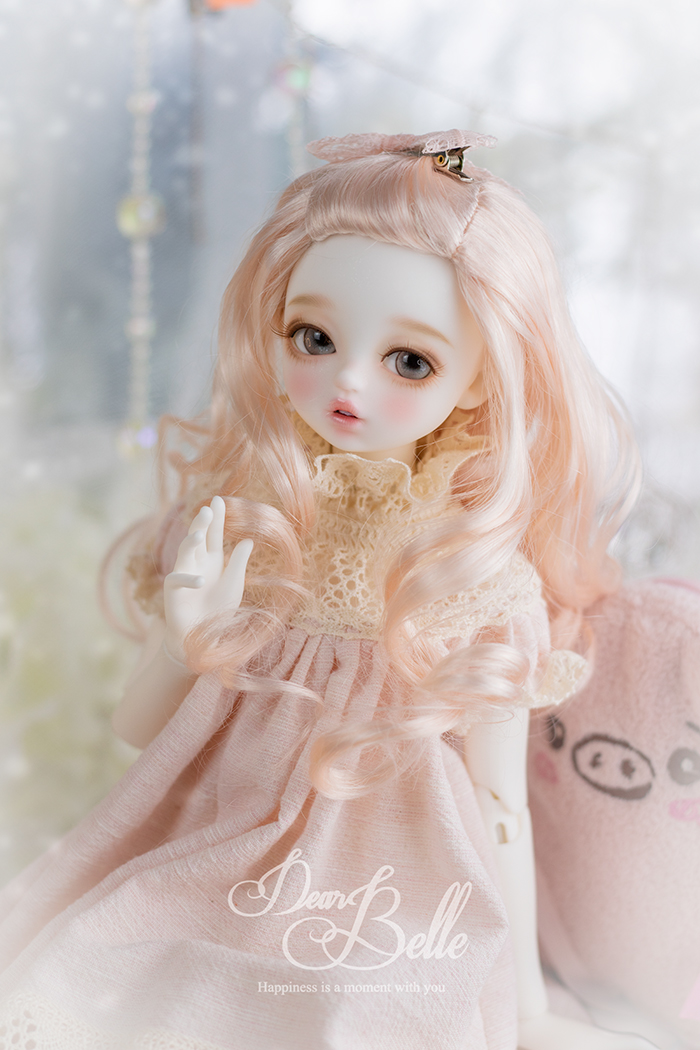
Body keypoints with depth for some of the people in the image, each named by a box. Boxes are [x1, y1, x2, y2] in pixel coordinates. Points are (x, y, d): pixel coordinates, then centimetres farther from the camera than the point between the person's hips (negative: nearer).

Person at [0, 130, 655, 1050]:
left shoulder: (490, 584, -15)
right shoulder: (245, 518, -8)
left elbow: (501, 815, -6)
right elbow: (139, 728, 4)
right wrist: (185, 640, -17)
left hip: (391, 871, -2)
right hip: (213, 856, 3)